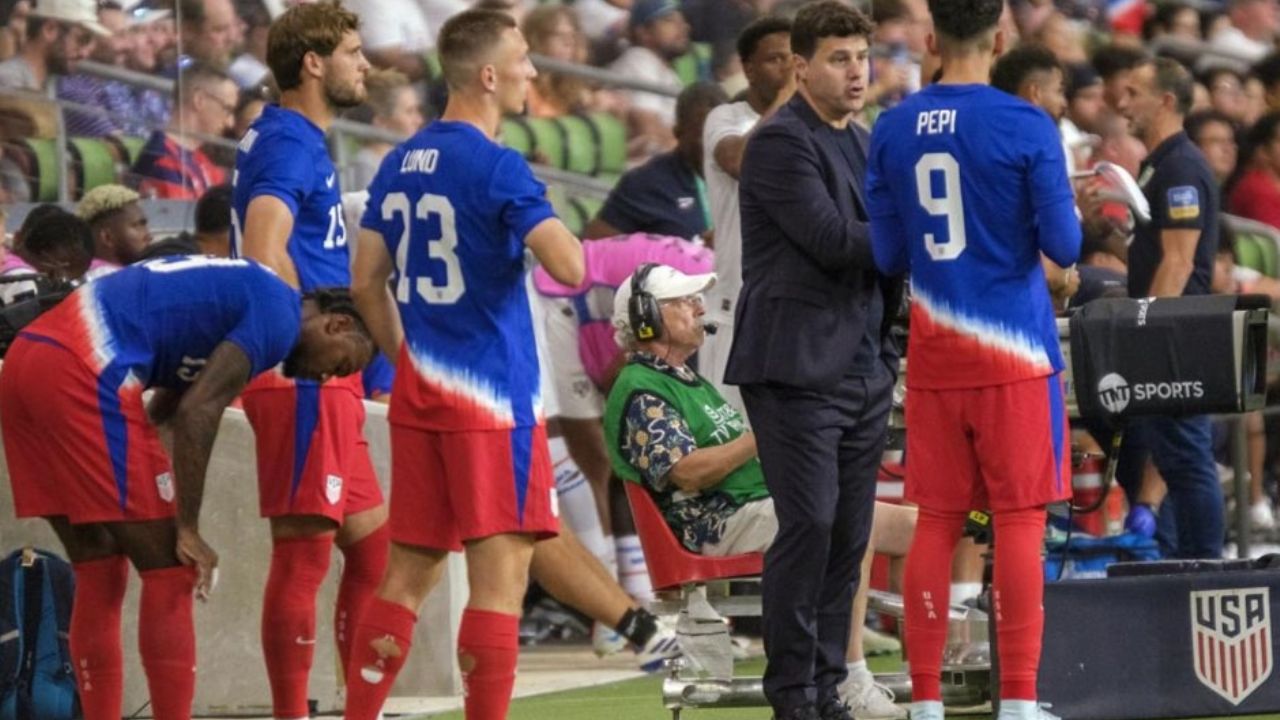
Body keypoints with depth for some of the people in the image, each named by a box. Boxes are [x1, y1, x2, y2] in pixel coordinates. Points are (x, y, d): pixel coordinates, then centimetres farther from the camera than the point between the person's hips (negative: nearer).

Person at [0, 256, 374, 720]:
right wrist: (187, 530, -7)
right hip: (81, 372, -10)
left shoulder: (244, 291, 27)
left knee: (99, 578, 15)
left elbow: (164, 407, 27)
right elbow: (197, 413, -11)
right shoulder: (279, 315, -2)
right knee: (168, 573, -2)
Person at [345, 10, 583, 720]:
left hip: (418, 395, 8)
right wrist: (556, 229, 1)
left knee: (408, 572, 12)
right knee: (500, 573, -6)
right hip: (492, 395, -8)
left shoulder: (400, 162, 11)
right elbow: (568, 267, -20)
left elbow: (367, 280, 15)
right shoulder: (498, 168, -12)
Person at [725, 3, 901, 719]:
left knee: (849, 538, 6)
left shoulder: (864, 144, 18)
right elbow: (832, 240, -19)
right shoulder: (781, 142, -9)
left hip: (864, 366, 8)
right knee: (809, 525, -11)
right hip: (798, 365, -8)